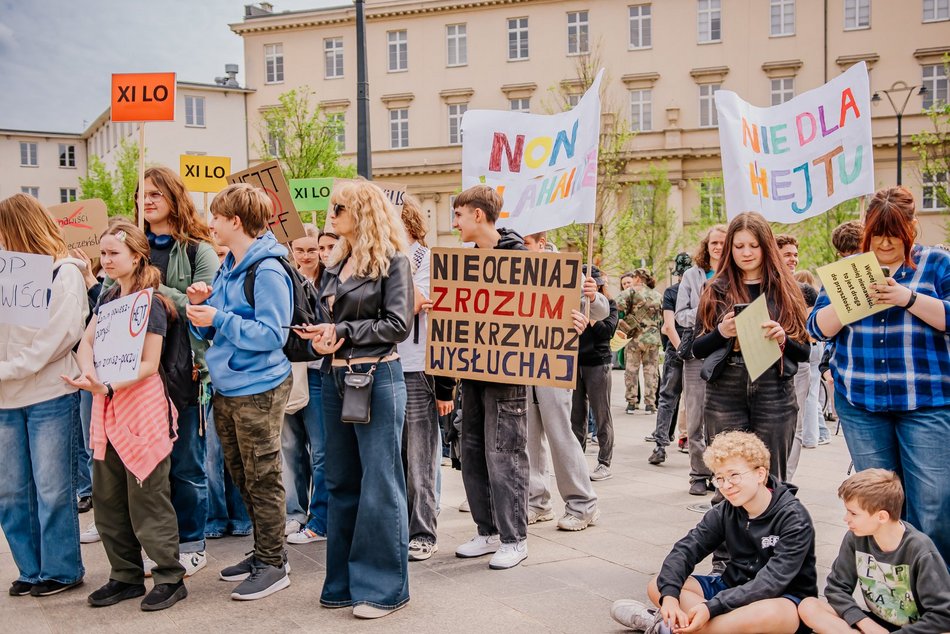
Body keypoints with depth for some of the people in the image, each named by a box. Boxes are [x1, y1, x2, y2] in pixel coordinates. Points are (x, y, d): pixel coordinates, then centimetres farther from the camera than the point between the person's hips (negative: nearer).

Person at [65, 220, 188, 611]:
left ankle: (170, 578, 10)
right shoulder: (108, 298, 12)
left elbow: (149, 365, -13)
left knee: (146, 497, -2)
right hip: (107, 406, 8)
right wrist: (88, 373, -14)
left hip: (142, 402, -8)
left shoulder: (150, 302, -10)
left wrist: (107, 387, -25)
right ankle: (126, 576, 25)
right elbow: (86, 341, 6)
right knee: (107, 498, 12)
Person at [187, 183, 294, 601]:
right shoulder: (228, 268, 12)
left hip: (258, 390, -9)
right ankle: (262, 552, 30)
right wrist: (202, 304, -3)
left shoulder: (267, 272, -15)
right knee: (242, 478, 17)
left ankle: (273, 565, 12)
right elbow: (211, 330, 16)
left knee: (262, 480, 1)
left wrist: (219, 318, -21)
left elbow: (271, 334, -21)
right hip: (226, 389, 9)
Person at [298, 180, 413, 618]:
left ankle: (384, 586, 9)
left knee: (379, 483, -1)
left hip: (376, 378, -7)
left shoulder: (392, 261, -6)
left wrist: (343, 332, -14)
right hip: (334, 378, 8)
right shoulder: (335, 265, 14)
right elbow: (327, 319, 17)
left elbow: (398, 324, -12)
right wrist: (321, 336, -5)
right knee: (341, 482, 13)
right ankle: (345, 581, 24)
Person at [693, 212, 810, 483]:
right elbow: (697, 349, 7)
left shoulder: (785, 289, 8)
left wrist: (782, 338, -13)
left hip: (774, 393, 0)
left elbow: (805, 351, 7)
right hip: (725, 394, 0)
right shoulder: (716, 290, 8)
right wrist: (721, 333, -12)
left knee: (771, 479, 3)